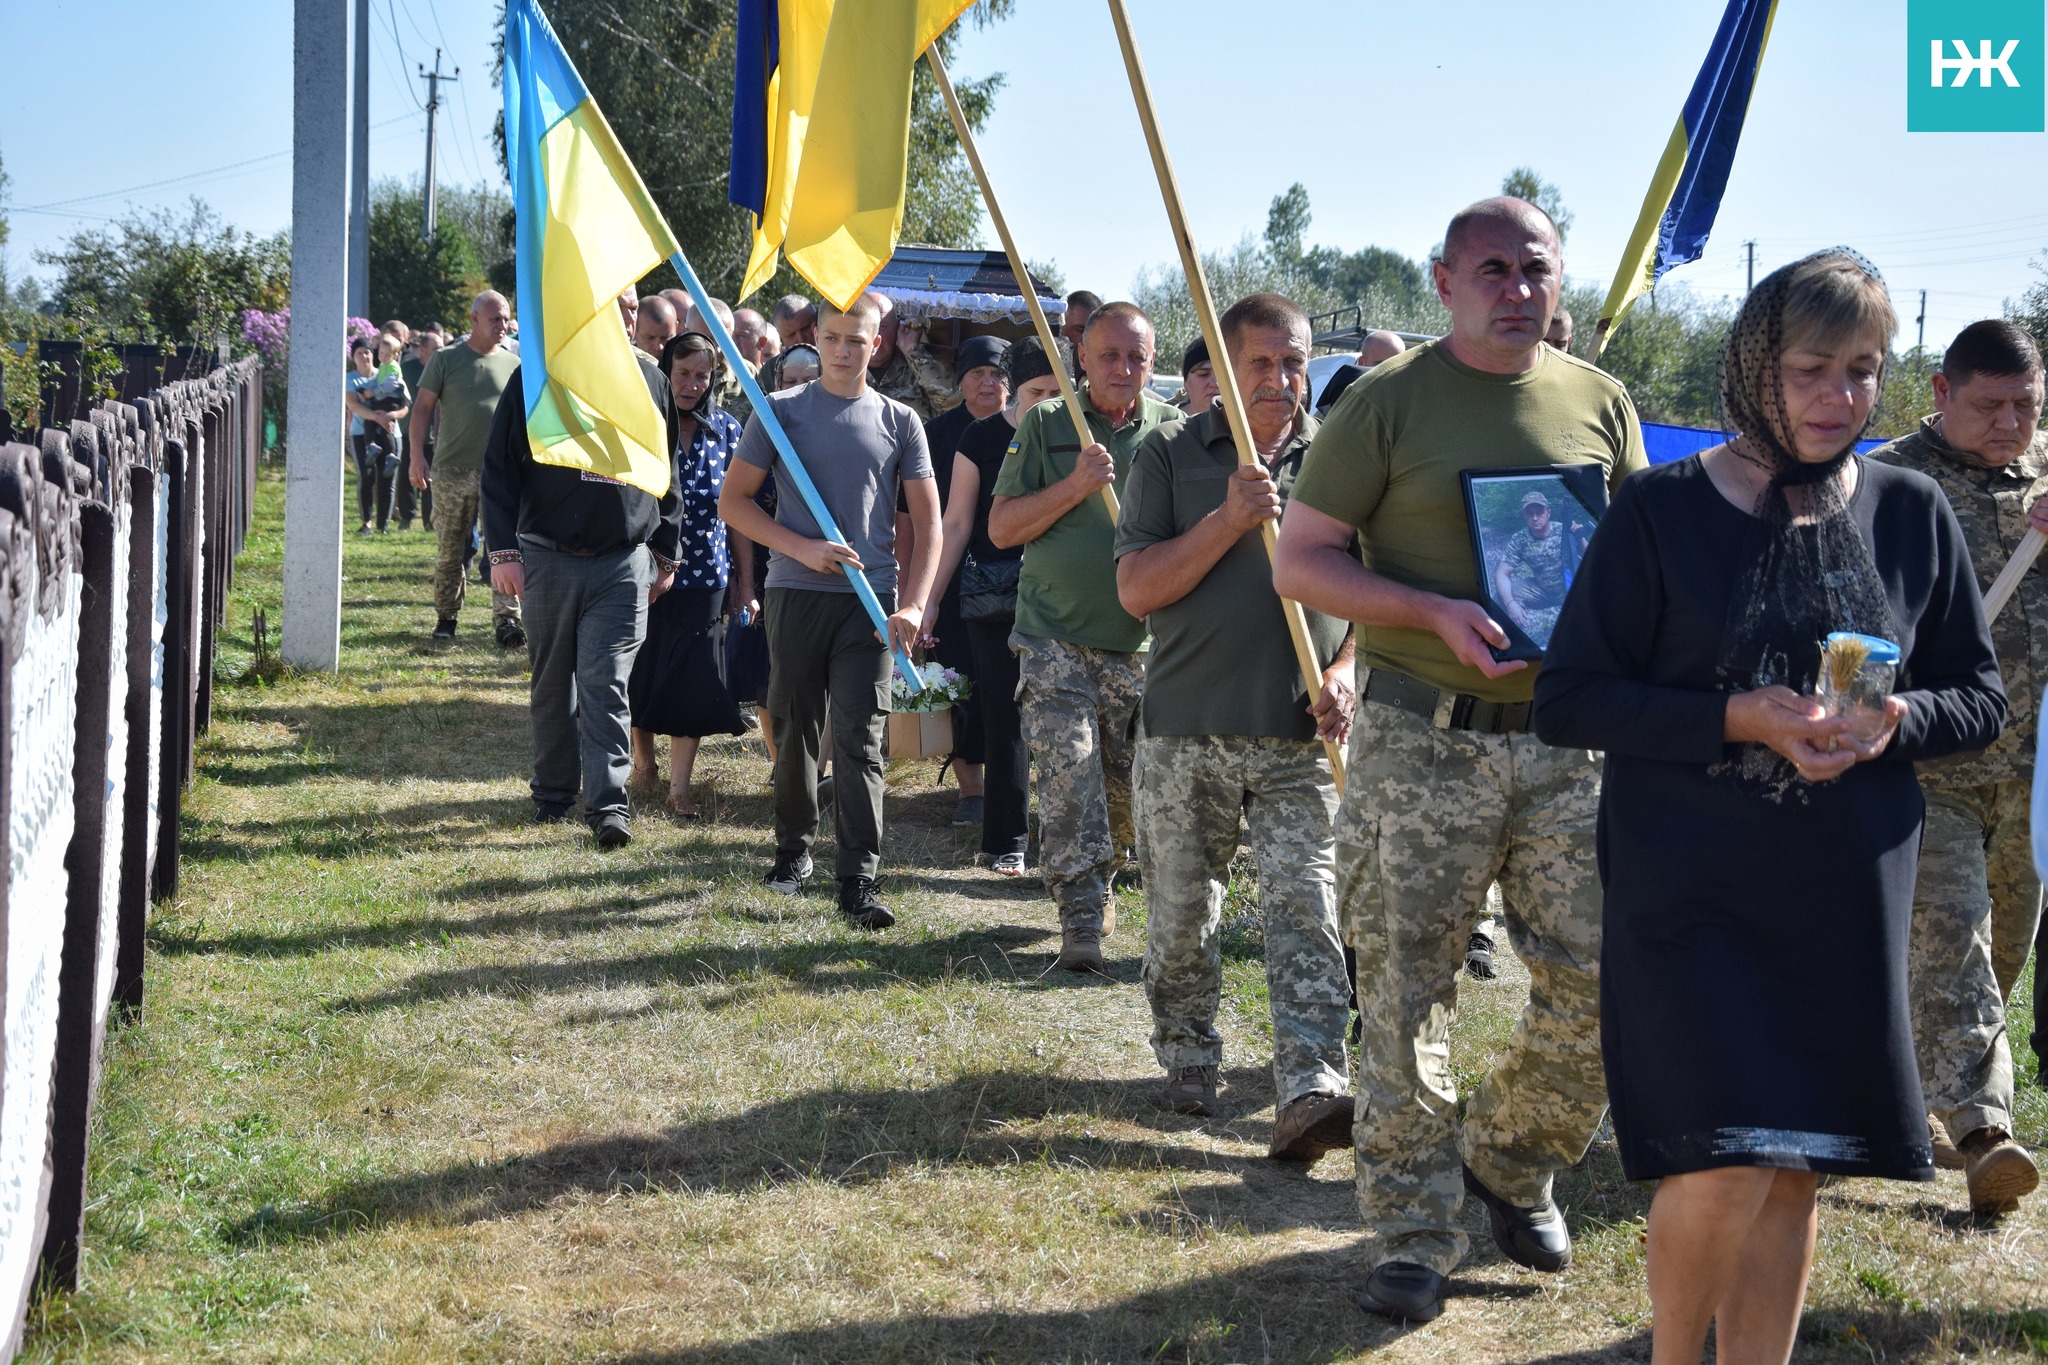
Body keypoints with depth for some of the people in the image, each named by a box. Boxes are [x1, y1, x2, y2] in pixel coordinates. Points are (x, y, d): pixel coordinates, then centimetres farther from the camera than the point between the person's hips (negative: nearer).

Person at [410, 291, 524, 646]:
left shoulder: (514, 364, 9)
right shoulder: (446, 359, 2)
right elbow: (423, 407, 3)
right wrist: (417, 456, -5)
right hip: (452, 469, -1)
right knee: (449, 550, 7)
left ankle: (507, 618, -14)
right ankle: (446, 617, 20)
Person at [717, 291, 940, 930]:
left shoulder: (898, 422, 6)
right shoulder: (782, 411, 3)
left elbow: (928, 522, 7)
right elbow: (733, 501, 3)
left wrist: (914, 605, -5)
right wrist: (804, 549, -9)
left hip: (870, 601, 0)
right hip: (795, 593, 1)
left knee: (860, 742, -7)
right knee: (794, 730, 10)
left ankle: (859, 882, -8)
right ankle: (794, 848, 29)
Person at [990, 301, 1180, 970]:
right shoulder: (1046, 425, 2)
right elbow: (1001, 527, -1)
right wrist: (1074, 486, -15)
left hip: (1140, 643, 2)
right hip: (1056, 638, -2)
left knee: (1129, 790, 9)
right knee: (1068, 773, -13)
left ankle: (1094, 882, 34)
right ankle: (1080, 922, -11)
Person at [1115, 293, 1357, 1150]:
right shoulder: (1170, 455, 4)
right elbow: (1135, 589, -4)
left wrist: (1345, 672, -5)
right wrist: (1228, 522, -14)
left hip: (1301, 735, 0)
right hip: (1187, 727, 0)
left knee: (1305, 913, -11)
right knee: (1179, 915, 9)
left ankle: (1311, 1093, -18)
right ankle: (1187, 1063, 29)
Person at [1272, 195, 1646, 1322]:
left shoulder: (1599, 404, 9)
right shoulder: (1389, 401, -2)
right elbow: (1300, 562, -3)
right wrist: (1436, 615, -16)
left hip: (1568, 741, 3)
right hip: (1421, 741, -3)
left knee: (1602, 985, 2)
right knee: (1406, 997, 0)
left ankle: (1509, 1165, 27)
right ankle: (1412, 1236, 12)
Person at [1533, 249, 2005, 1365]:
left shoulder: (1911, 514, 5)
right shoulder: (1660, 511, -4)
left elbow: (1981, 697, 11)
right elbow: (1568, 700, -5)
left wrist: (1897, 722, -12)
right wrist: (1734, 720, -18)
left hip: (1847, 898, 4)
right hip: (1688, 891, -3)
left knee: (1793, 1171, 9)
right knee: (1722, 1174, -12)